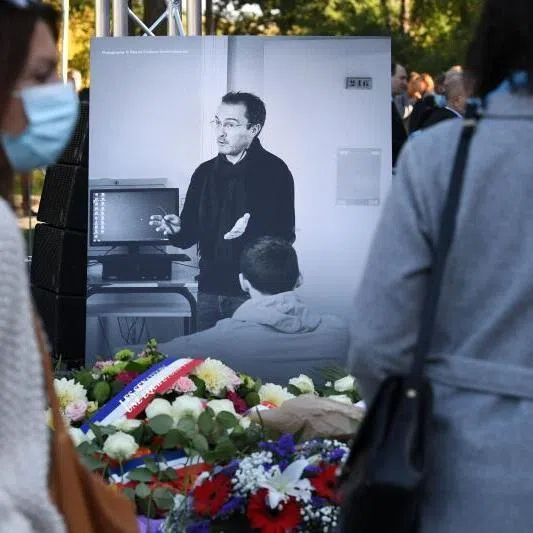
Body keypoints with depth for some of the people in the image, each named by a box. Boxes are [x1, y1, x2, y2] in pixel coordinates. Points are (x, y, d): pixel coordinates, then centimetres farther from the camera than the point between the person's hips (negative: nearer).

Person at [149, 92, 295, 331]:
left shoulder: (273, 171, -3)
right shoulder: (205, 172, 13)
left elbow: (285, 235, -10)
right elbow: (191, 232, 14)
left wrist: (252, 229, -27)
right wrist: (177, 229, -7)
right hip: (209, 290, 5)